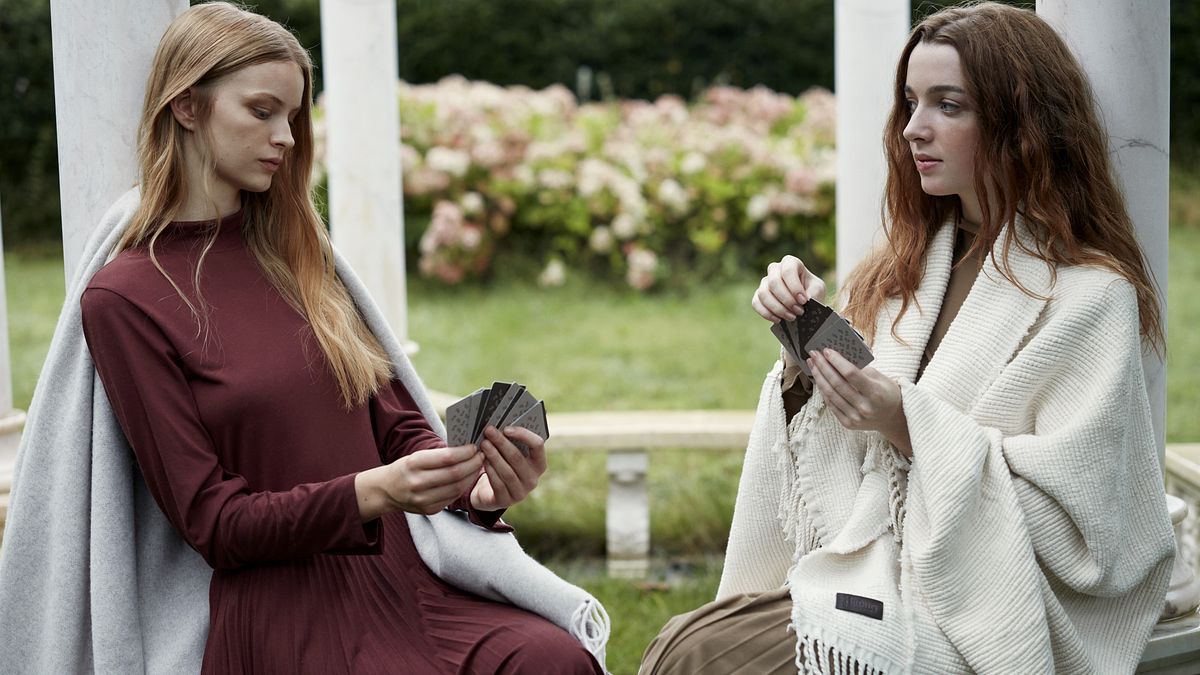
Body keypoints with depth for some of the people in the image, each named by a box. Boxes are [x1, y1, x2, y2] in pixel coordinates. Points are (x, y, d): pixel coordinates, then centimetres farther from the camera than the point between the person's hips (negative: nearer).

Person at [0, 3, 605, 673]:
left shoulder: (296, 253, 16)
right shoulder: (124, 300, -2)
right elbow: (211, 521, -5)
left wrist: (477, 487, -7)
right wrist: (371, 493, -20)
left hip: (405, 580, 6)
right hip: (281, 613, -5)